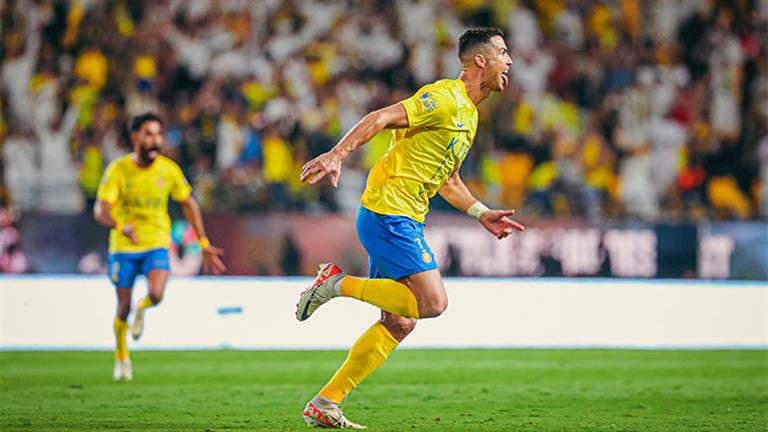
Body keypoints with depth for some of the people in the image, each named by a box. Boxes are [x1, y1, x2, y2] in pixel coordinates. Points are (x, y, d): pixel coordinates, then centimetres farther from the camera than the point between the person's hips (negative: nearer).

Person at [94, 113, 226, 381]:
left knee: (156, 295, -25)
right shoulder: (118, 170, -13)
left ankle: (142, 309, 13)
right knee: (123, 308, 4)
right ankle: (121, 357, 31)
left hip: (156, 245, 1)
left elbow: (189, 204, 9)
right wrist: (120, 226, -41)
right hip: (123, 247, -1)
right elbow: (100, 210, -19)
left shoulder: (169, 170, -6)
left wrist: (204, 244, 7)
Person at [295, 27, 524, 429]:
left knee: (399, 323, 7)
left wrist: (481, 213, 20)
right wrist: (337, 155, -31)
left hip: (403, 221, 10)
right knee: (432, 302, -18)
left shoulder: (468, 114, 19)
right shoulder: (445, 98, -12)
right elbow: (382, 118, -21)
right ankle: (339, 283, -6)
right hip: (389, 212, -10)